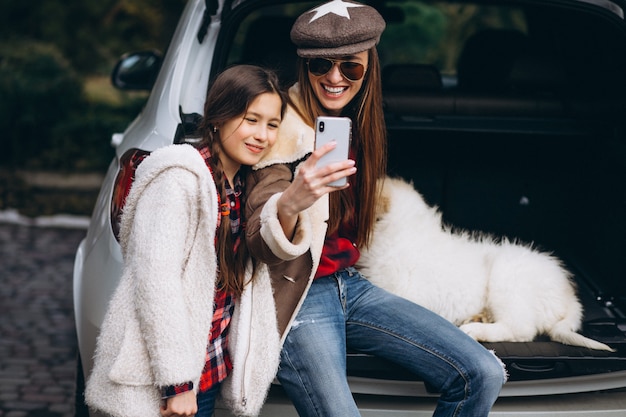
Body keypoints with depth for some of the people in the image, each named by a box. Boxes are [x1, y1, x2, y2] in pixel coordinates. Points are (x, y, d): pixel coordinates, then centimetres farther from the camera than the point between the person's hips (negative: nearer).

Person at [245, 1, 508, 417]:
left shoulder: (360, 125, 8)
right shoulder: (286, 130, -15)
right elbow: (262, 246, -25)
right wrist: (290, 203, -45)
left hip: (351, 286, 7)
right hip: (298, 300, -6)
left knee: (484, 375, -7)